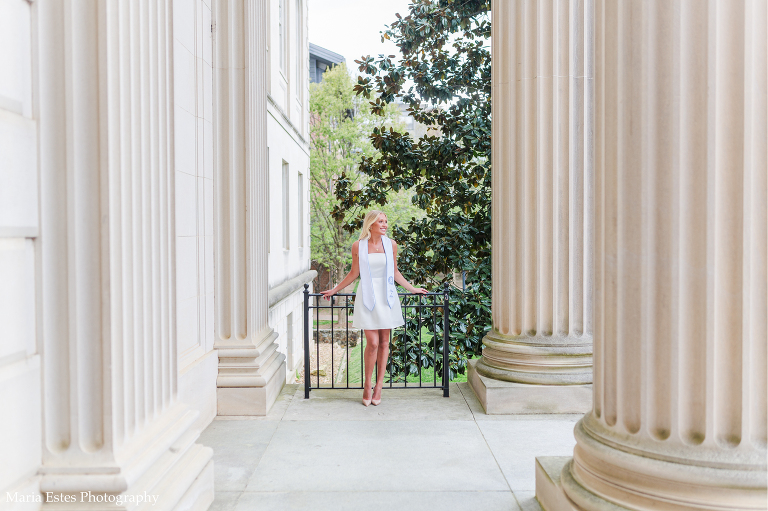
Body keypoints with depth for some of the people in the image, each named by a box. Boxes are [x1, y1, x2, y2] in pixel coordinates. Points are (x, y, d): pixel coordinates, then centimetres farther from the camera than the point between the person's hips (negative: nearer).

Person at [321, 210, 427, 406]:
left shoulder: (390, 244, 6)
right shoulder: (358, 246, 0)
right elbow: (354, 273, 10)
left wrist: (412, 289, 16)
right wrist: (334, 290, 15)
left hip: (386, 296, 2)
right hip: (367, 297, -2)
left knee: (384, 342, 5)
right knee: (372, 343, -7)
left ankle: (379, 385, 17)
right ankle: (367, 385, 11)